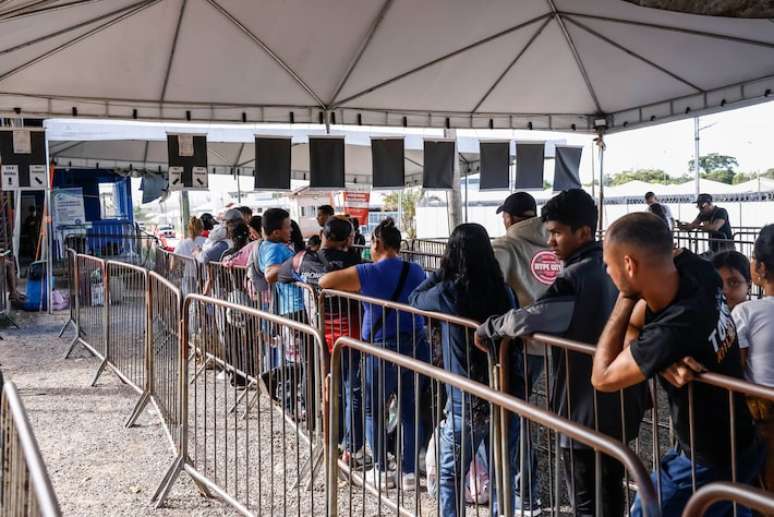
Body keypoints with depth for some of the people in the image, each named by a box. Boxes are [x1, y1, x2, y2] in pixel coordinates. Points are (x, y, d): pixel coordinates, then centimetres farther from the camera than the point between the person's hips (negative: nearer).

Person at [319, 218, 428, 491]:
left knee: (373, 410, 14)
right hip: (416, 347, 4)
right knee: (410, 411, 12)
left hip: (383, 349, -4)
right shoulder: (416, 271, 2)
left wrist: (356, 288, 11)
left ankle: (381, 470, 17)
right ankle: (409, 472, 16)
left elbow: (324, 281, -6)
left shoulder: (368, 273, -10)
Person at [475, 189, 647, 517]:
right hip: (620, 403, 9)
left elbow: (529, 319, -30)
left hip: (585, 410, -8)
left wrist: (487, 328, -13)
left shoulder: (575, 277, -21)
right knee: (611, 490, 21)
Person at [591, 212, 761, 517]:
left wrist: (625, 298, -19)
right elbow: (633, 326, -2)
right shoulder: (696, 269, -16)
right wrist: (661, 361, -23)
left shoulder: (672, 332, -38)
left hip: (710, 464, -8)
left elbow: (602, 378, -20)